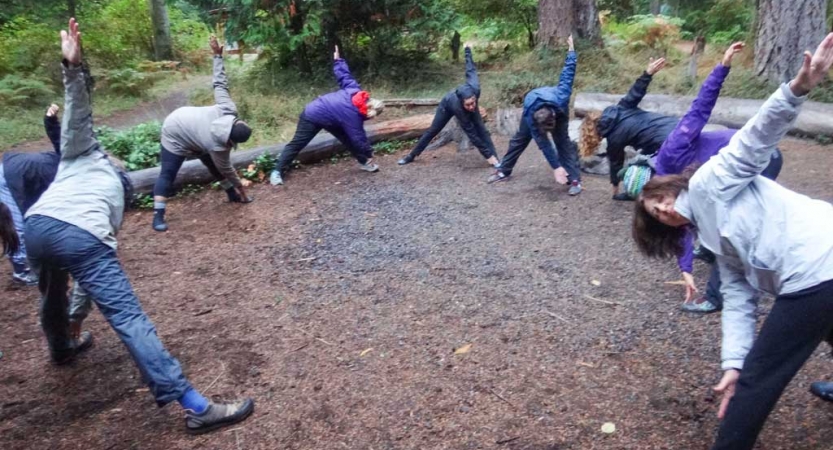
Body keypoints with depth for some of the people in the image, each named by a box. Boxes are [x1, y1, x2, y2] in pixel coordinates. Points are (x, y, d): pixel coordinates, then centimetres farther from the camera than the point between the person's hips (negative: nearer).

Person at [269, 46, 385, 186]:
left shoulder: (355, 91, -15)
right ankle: (277, 171, 5)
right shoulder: (352, 116, -31)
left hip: (322, 113, 9)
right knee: (297, 144, -2)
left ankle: (363, 162, 16)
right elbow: (359, 138, -21)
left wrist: (337, 60, 11)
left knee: (348, 139, 8)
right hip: (313, 117, -9)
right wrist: (369, 154, -10)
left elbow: (344, 75, -5)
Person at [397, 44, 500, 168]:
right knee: (433, 130, 9)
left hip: (461, 104, 3)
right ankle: (412, 155, 26)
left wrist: (468, 50, -5)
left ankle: (495, 159, -10)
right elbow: (472, 134, -43)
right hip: (448, 104, -3)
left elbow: (471, 70, -27)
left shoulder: (475, 90, -44)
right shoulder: (458, 108, -48)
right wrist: (487, 155, -43)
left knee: (482, 130, -12)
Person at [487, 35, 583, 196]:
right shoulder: (530, 116, -42)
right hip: (533, 103, 0)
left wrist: (571, 49, -15)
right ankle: (504, 171, 19)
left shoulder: (561, 100, -45)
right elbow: (543, 144, -37)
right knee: (520, 138, 6)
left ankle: (574, 179, -16)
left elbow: (568, 73, -33)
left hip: (558, 108, 0)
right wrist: (556, 168, -39)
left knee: (563, 141, -13)